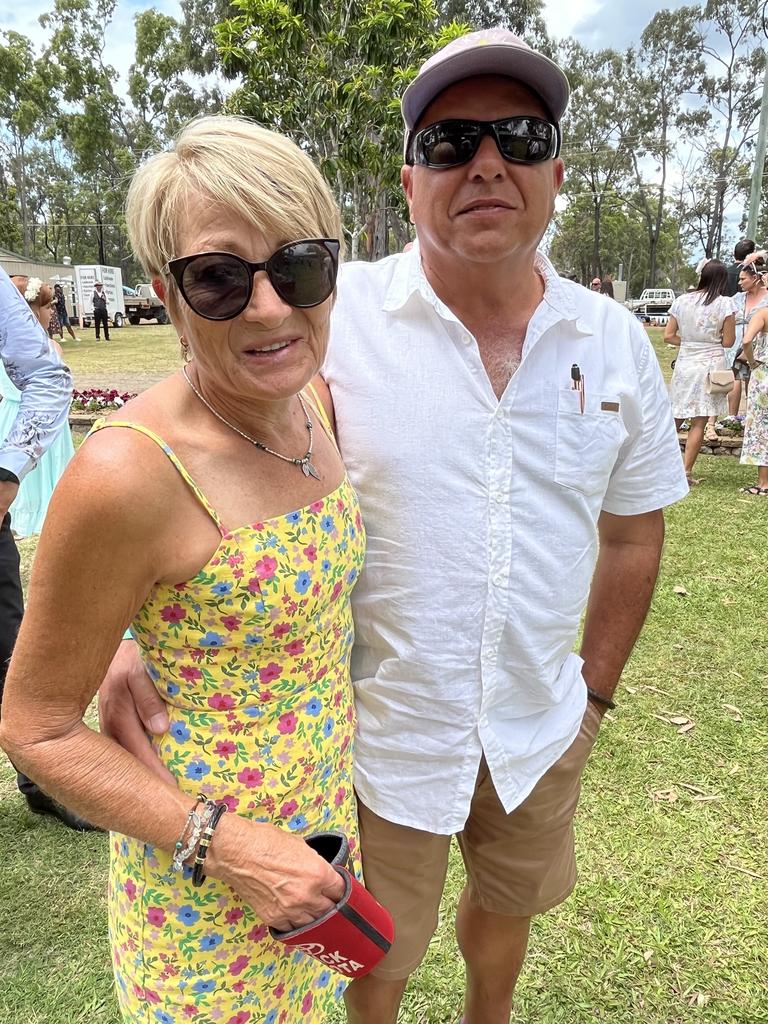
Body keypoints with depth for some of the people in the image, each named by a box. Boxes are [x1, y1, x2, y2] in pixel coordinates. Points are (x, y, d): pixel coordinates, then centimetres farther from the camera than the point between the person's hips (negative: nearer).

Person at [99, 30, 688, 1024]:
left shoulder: (617, 343, -5)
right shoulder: (332, 316, -18)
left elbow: (633, 533, 6)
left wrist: (594, 689, 8)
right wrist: (121, 634, -28)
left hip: (540, 728, 4)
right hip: (379, 729, -3)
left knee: (505, 908, 31)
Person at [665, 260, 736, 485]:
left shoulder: (681, 301, 3)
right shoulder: (725, 303, -6)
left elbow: (668, 336, 3)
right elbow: (728, 341, -4)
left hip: (685, 363, 3)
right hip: (710, 364, -3)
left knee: (675, 417, 14)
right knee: (699, 422, 1)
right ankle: (686, 472, 3)